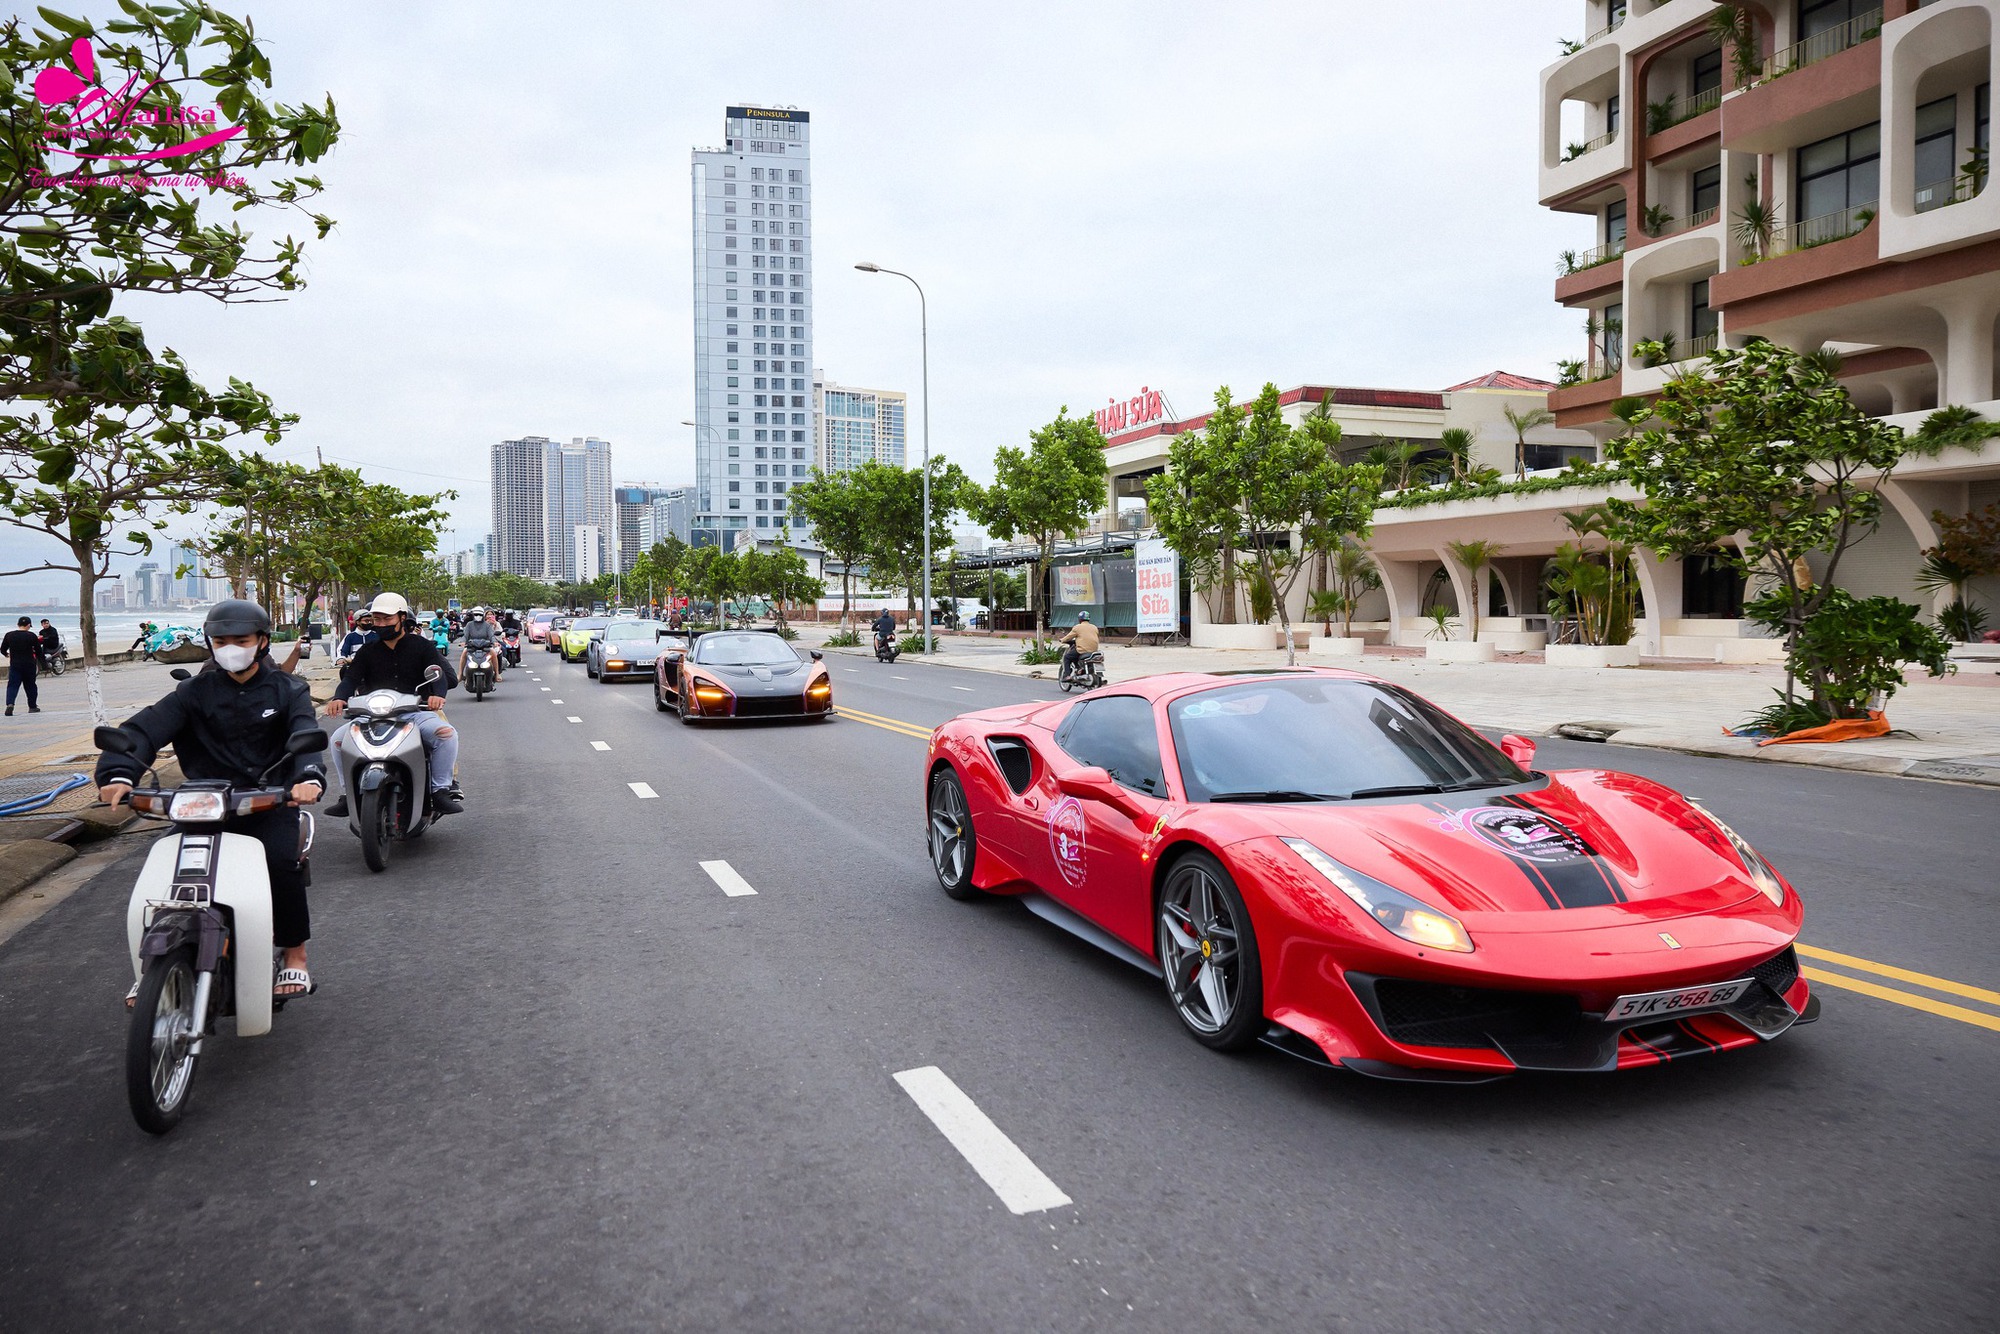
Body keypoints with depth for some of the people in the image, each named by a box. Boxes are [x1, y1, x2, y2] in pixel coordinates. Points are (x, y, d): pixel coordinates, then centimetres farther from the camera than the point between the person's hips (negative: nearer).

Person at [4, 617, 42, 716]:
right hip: (29, 664, -1)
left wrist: (7, 654, 30)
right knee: (30, 685, 11)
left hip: (14, 664, 1)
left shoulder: (9, 635, -1)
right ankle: (32, 706, 18)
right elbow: (39, 651, -4)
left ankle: (10, 703, -22)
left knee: (13, 685, 1)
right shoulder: (31, 636, -8)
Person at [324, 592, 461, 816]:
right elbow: (350, 678, 3)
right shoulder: (368, 651, 16)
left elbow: (442, 672, -7)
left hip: (416, 712, -3)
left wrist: (437, 694, -31)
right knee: (339, 739, -15)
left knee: (446, 734, -30)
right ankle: (350, 794, -2)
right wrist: (339, 698, -21)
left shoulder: (422, 646, 7)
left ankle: (441, 790, -18)